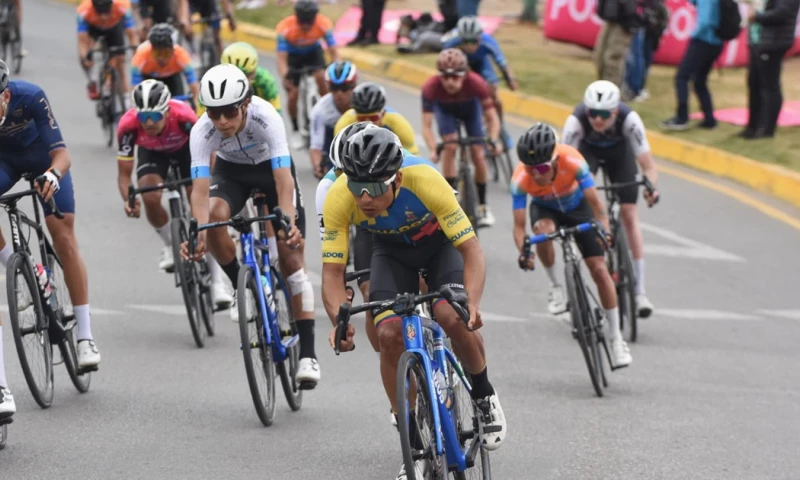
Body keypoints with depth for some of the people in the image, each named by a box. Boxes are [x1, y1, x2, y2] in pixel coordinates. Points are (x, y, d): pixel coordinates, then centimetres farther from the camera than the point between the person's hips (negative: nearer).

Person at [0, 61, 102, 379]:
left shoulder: (31, 97, -38)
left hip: (42, 158, -2)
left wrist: (53, 175, -61)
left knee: (64, 237, -12)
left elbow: (61, 153, -38)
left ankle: (85, 336, -9)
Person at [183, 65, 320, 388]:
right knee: (215, 216, -32)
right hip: (230, 171, 2)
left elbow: (283, 179, -43)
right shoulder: (202, 131, -31)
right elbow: (200, 188, -37)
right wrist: (198, 232, -54)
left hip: (270, 168, -2)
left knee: (290, 255, -10)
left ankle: (307, 353, -8)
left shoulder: (266, 118, -37)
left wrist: (289, 224, -58)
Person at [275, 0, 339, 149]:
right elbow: (282, 58, -36)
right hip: (293, 55, -1)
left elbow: (333, 52, -28)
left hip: (313, 52, 1)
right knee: (293, 95, -8)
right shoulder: (285, 28, -36)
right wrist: (284, 77, -54)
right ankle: (296, 130, 15)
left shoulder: (324, 24, -32)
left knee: (321, 77, -27)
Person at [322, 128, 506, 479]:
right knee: (390, 334, -18)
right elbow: (332, 271, -27)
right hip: (392, 249, 2)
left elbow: (471, 250, -35)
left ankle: (484, 395, 2)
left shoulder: (425, 183, -39)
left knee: (452, 317, -28)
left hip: (440, 243, -2)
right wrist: (339, 321, -46)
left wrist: (472, 303, -52)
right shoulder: (339, 199, -33)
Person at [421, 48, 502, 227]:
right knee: (450, 147, -23)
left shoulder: (476, 83, -40)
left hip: (470, 108, 0)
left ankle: (483, 206, 12)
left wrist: (493, 140, -52)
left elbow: (493, 118, -34)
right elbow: (426, 126, -40)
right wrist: (433, 150, -55)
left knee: (478, 155, -6)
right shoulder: (431, 88, -40)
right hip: (445, 109, 0)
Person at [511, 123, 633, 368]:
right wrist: (523, 252, -50)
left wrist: (604, 230, -52)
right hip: (545, 209, 0)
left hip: (576, 207, 0)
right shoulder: (520, 179, -33)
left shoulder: (572, 161, -36)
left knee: (600, 270, -9)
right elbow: (519, 224, -31)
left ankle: (616, 338, 2)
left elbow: (595, 203, -35)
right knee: (544, 230, -38)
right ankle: (555, 284, -11)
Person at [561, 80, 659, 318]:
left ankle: (640, 291, -4)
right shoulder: (576, 120, -38)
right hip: (587, 149, 0)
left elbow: (648, 165, -36)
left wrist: (651, 187, -56)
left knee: (629, 216, -8)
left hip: (619, 150, 0)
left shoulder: (629, 119, -38)